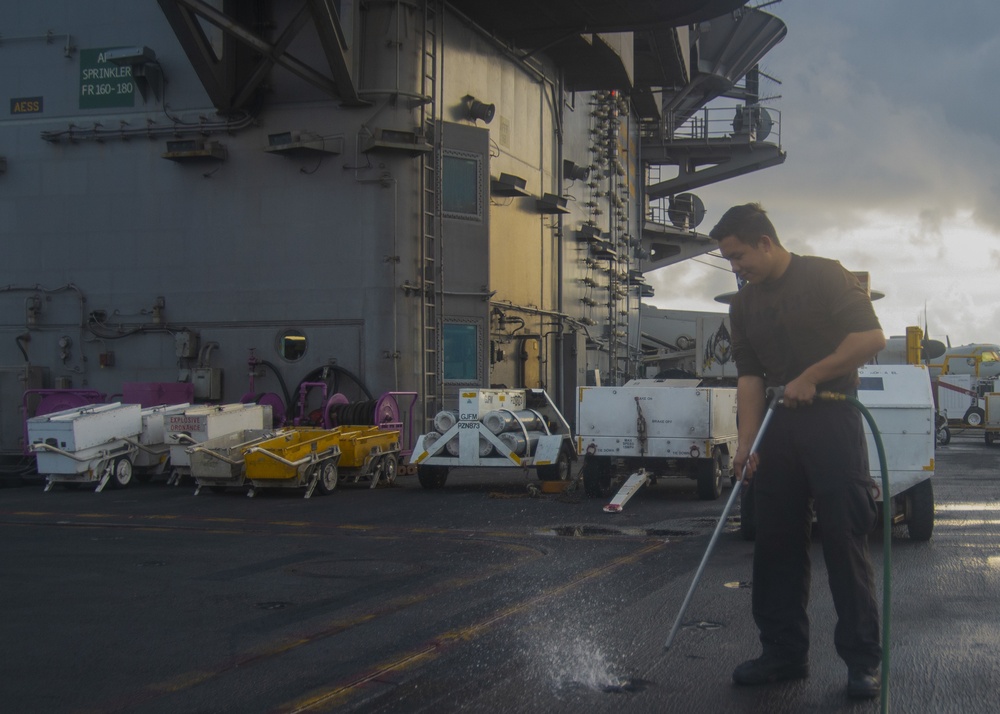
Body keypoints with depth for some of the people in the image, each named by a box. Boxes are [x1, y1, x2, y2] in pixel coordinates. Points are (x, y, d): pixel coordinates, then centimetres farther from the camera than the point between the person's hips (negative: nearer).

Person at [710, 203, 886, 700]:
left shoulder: (824, 276, -4)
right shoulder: (744, 305, 12)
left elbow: (871, 337, -11)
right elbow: (749, 377, 8)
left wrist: (810, 378, -13)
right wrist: (746, 444, -3)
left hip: (831, 422, -6)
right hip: (778, 428, 6)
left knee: (846, 541, -5)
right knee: (776, 543, 7)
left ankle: (862, 659, 2)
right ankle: (784, 652, 17)